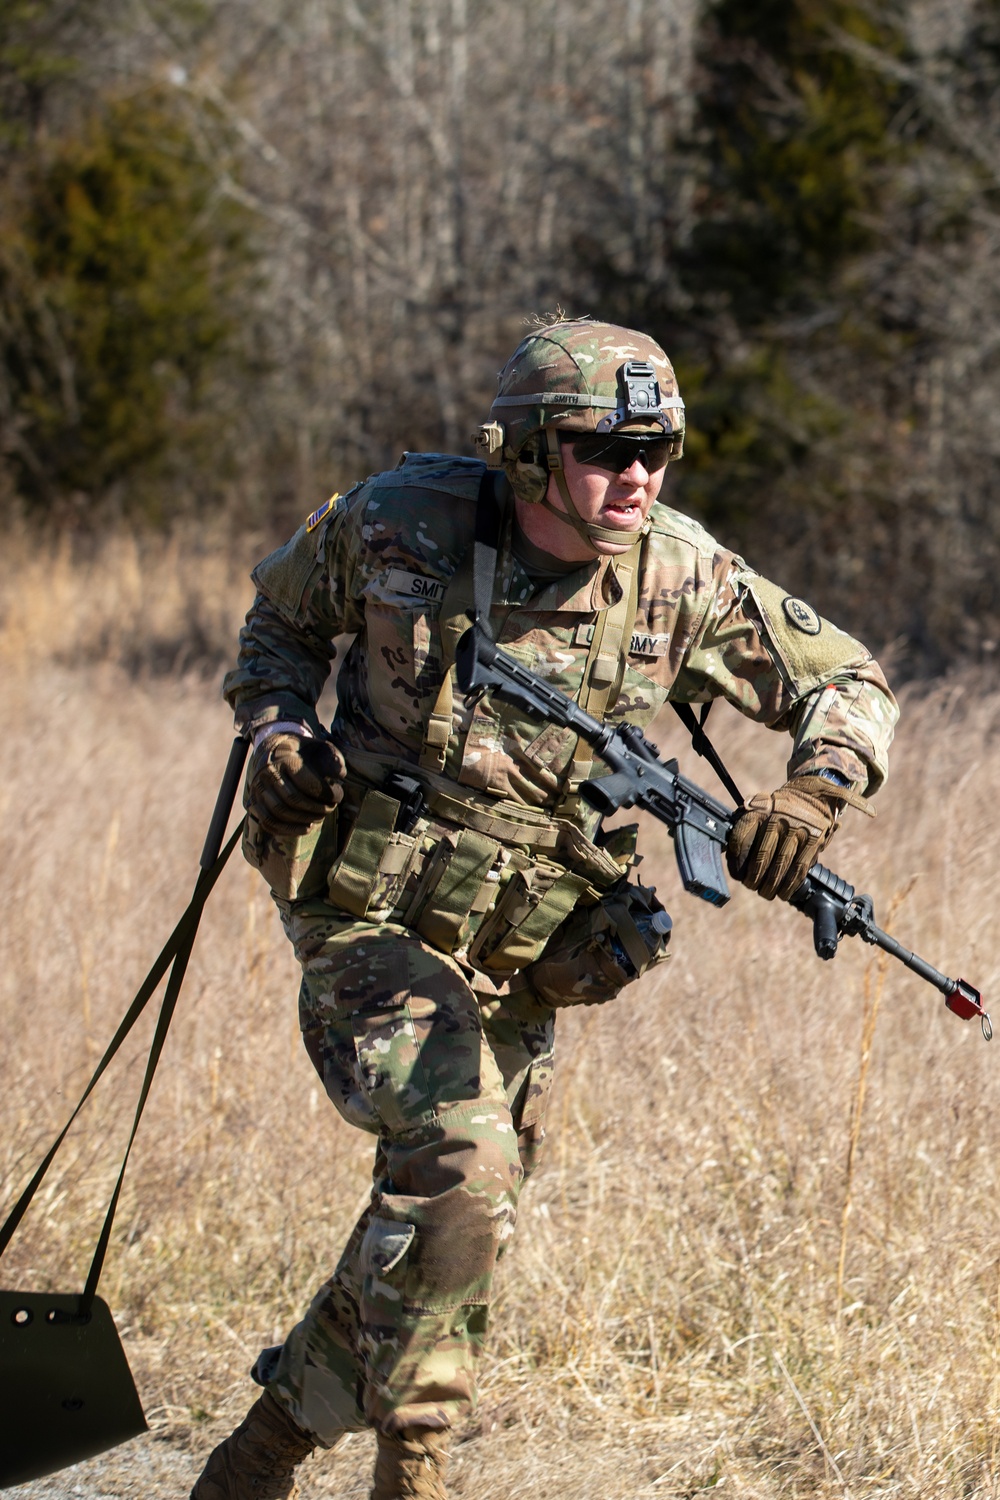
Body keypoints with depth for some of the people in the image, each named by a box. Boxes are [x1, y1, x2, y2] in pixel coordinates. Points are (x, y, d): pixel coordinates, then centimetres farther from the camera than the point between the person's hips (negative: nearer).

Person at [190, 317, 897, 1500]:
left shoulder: (682, 577, -6)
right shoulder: (400, 524, -10)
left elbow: (847, 682, 4)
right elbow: (283, 618, 11)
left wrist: (813, 793, -17)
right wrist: (280, 734, -8)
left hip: (518, 965, 5)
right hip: (372, 924, -5)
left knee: (455, 1232, 14)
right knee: (462, 1175, -25)